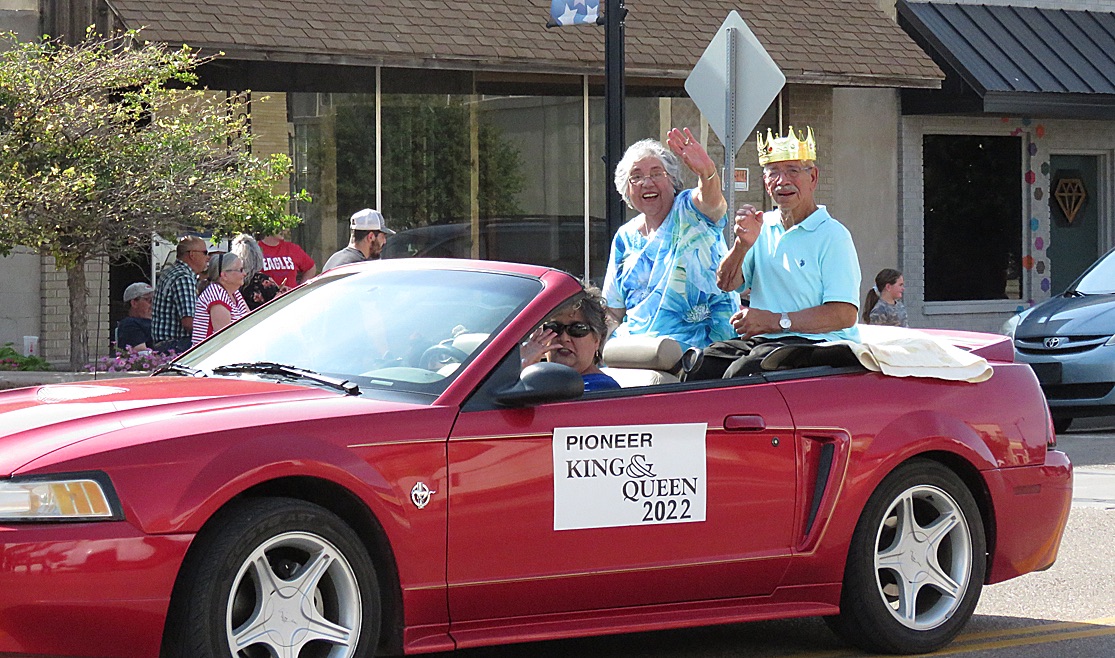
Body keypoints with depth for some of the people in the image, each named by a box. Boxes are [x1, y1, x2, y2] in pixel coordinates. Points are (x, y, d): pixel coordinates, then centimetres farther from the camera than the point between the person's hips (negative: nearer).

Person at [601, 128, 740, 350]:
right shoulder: (625, 238, 16)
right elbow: (615, 310, 19)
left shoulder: (688, 211, 1)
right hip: (635, 339, 5)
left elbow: (710, 203, -27)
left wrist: (707, 172, -49)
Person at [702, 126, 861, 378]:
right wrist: (742, 244, -9)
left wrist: (775, 321, -13)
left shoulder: (832, 235, -3)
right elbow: (726, 284, 11)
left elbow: (844, 315, -10)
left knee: (742, 371, -33)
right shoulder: (763, 227, 18)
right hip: (761, 340, 6)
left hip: (815, 342, -6)